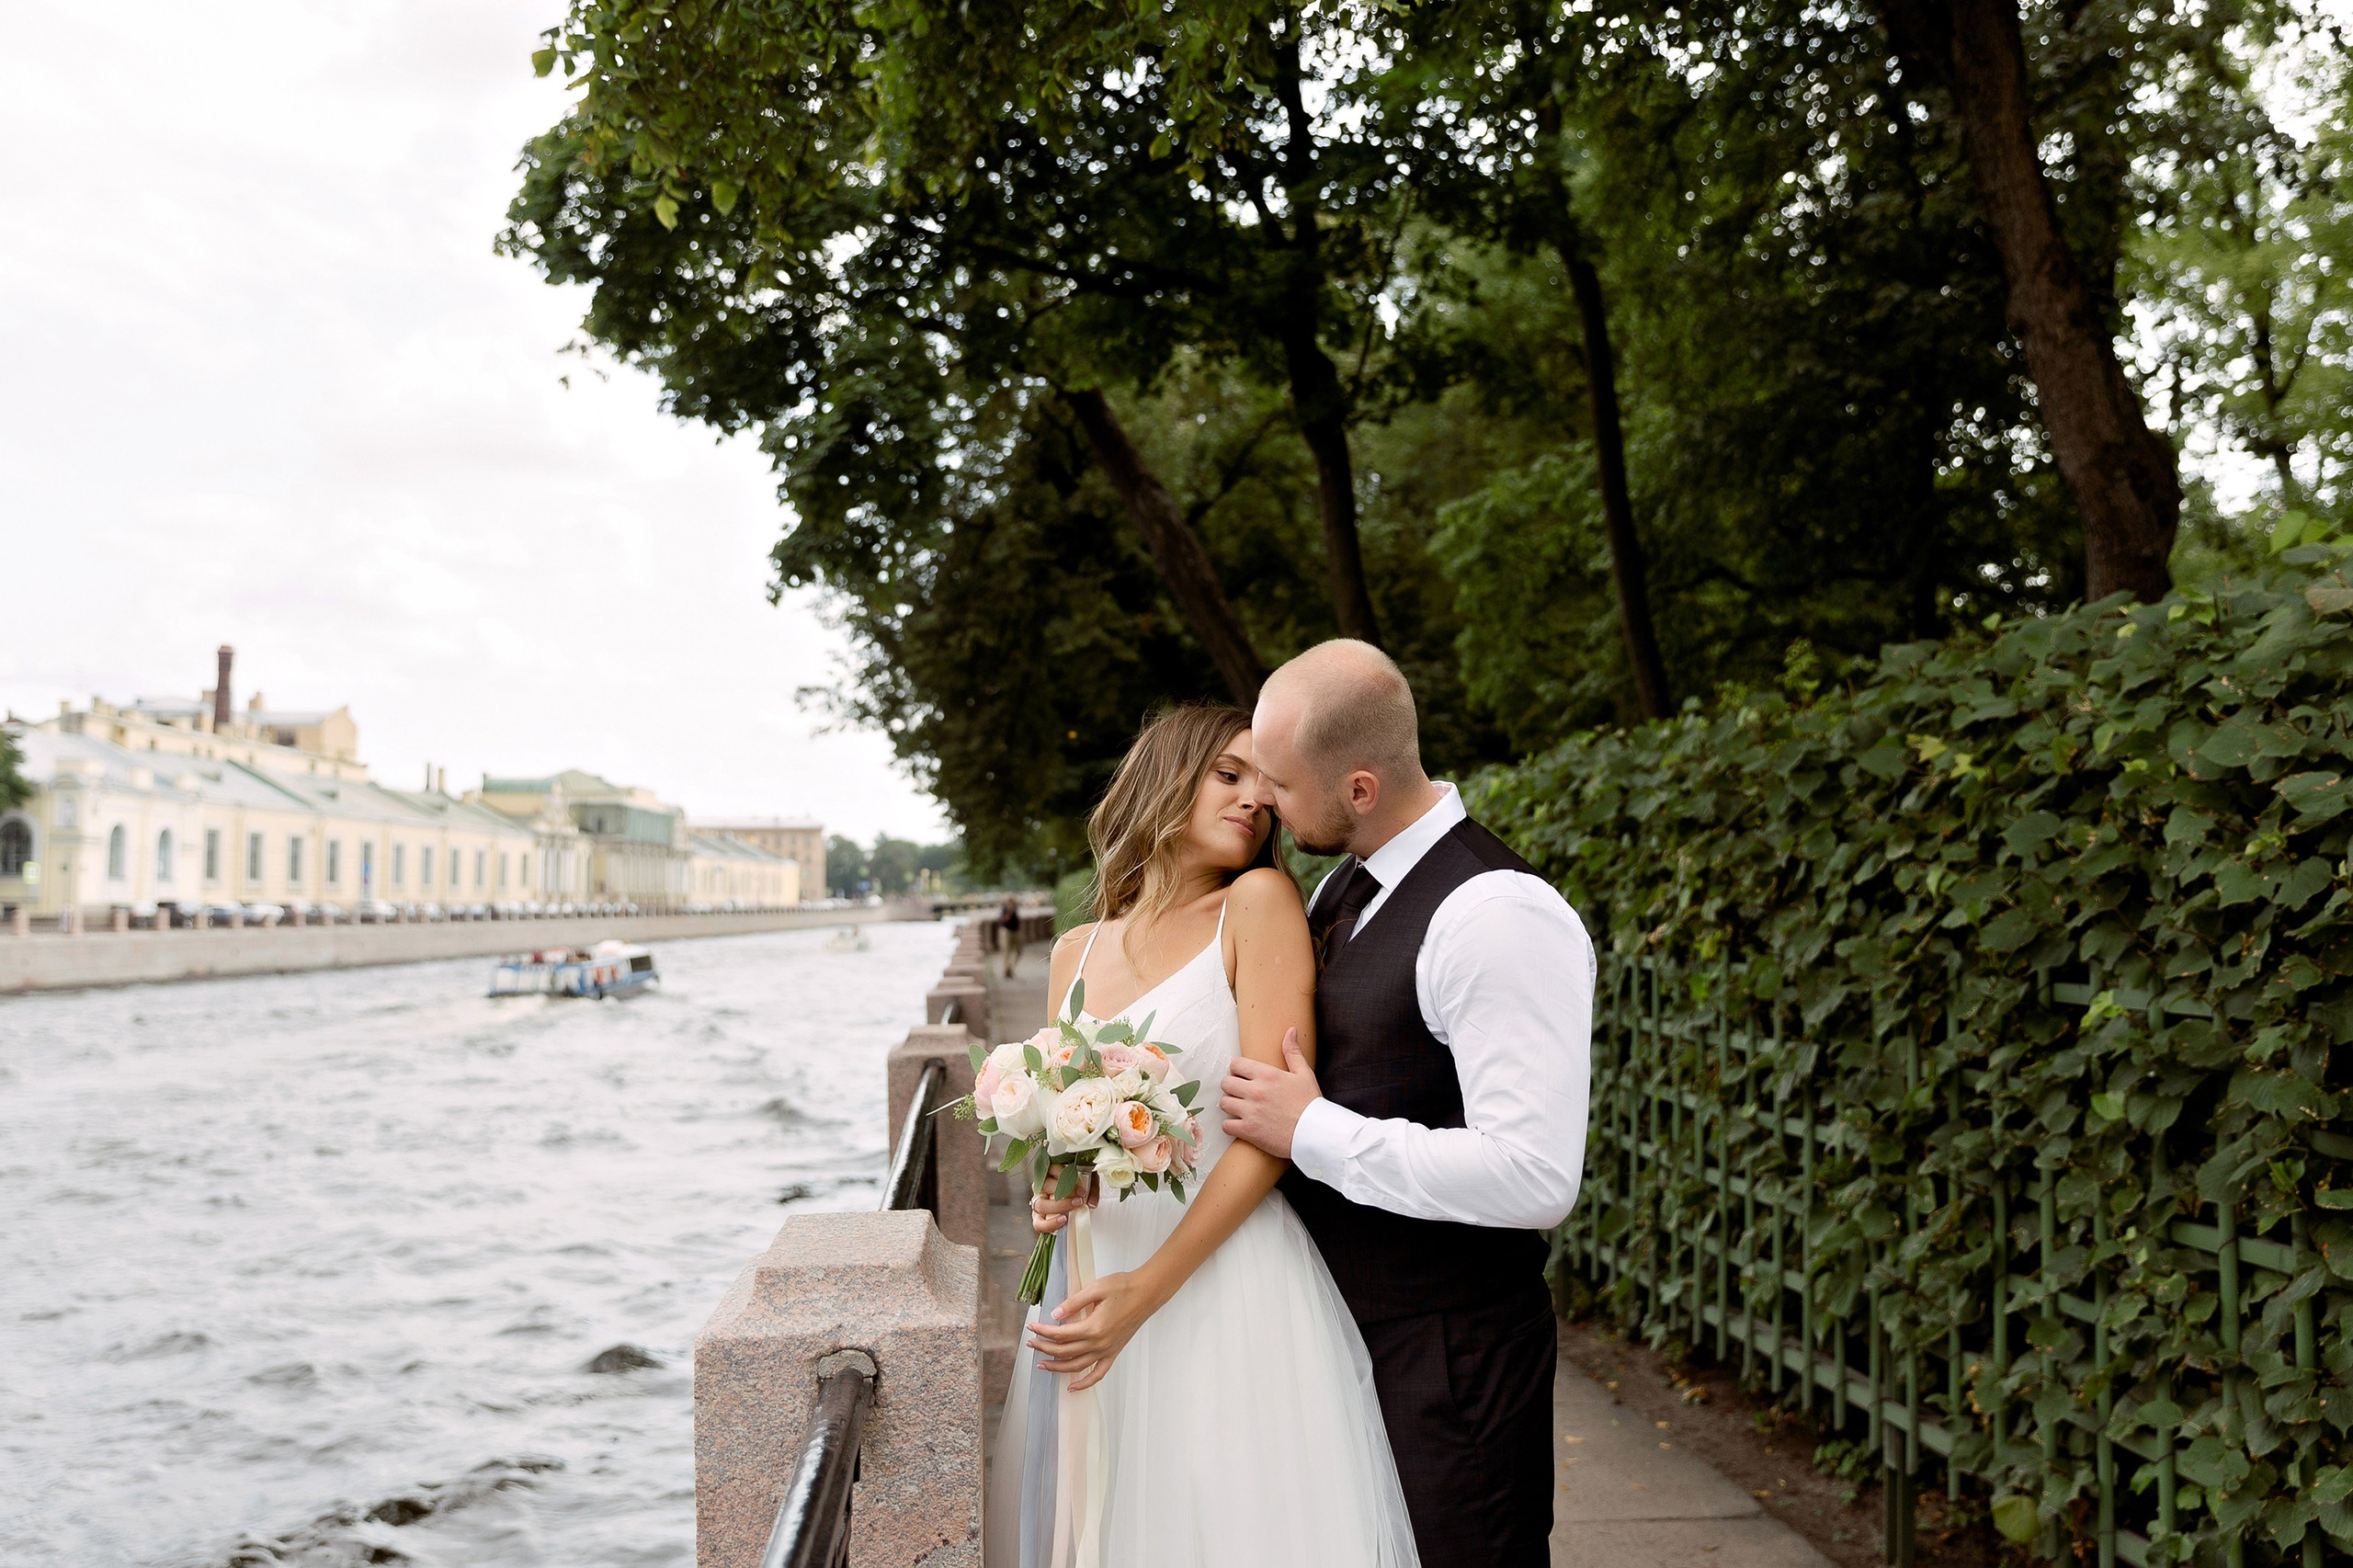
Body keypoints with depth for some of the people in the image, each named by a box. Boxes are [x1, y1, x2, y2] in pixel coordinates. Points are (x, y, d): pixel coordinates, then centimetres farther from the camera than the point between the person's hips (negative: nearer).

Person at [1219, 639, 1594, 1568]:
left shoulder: (1497, 918, -21)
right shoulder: (1340, 890, 8)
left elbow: (1535, 1179, -28)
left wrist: (1312, 1132, -21)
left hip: (1446, 1358, -8)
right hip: (1338, 1325, 9)